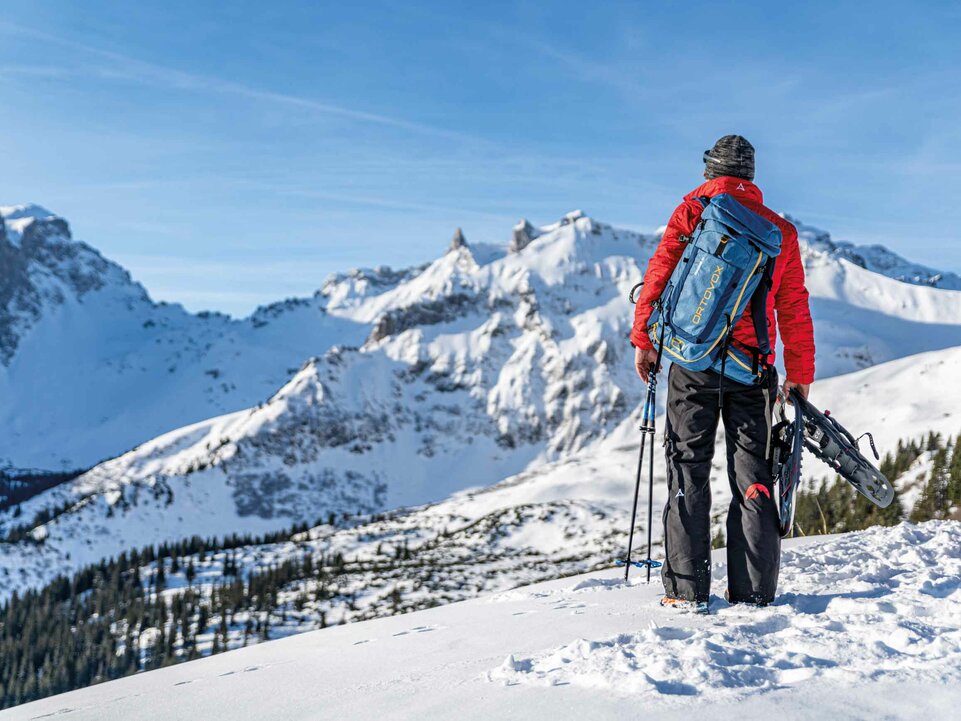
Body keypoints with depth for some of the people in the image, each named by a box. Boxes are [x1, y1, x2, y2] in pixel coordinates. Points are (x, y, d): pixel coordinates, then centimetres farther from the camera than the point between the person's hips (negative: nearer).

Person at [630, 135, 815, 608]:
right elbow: (795, 310, 11)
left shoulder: (692, 212, 3)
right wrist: (800, 375, 15)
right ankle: (753, 590, 7)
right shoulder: (781, 231, 11)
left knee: (688, 468, 3)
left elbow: (658, 275, -4)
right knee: (752, 473, 8)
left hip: (694, 361, -2)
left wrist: (643, 340, 1)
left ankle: (686, 588, 0)